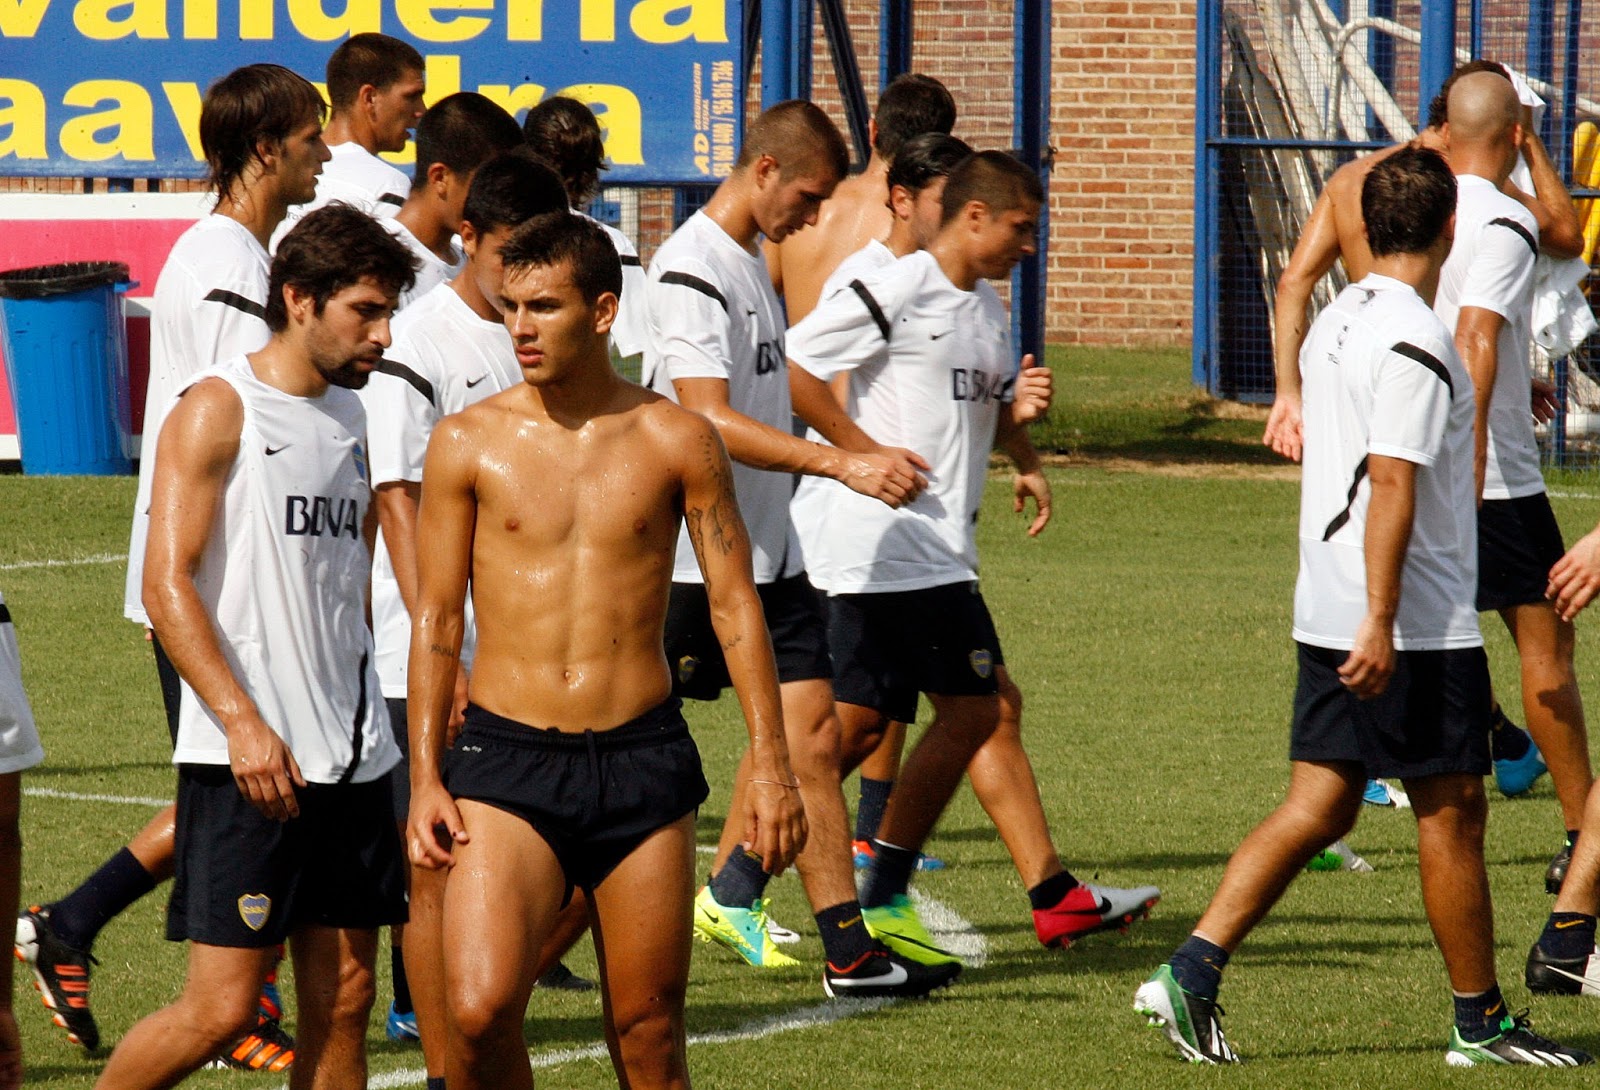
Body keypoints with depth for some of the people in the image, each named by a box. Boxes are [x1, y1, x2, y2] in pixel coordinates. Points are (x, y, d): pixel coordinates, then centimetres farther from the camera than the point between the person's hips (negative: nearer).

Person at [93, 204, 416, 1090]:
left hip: (351, 756, 7)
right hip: (246, 758, -7)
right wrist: (242, 719, -23)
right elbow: (167, 586, -14)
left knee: (342, 1003, 4)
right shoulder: (217, 410, -7)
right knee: (221, 1008, -9)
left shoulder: (348, 417, 16)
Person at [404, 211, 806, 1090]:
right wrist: (423, 778, -1)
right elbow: (435, 620, 5)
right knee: (478, 1010, -17)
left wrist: (770, 763, 0)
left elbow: (735, 605, 6)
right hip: (505, 760, -1)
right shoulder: (468, 445, 2)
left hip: (641, 756, 1)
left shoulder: (676, 442, 2)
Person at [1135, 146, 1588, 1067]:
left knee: (1321, 805, 7)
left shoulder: (1337, 324, 12)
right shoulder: (1416, 342, -16)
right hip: (1417, 623, -9)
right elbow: (1392, 484, -21)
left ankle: (1194, 971, -4)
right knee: (1452, 810, 2)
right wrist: (1382, 622, -23)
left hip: (1329, 612, 9)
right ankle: (1481, 1021, 11)